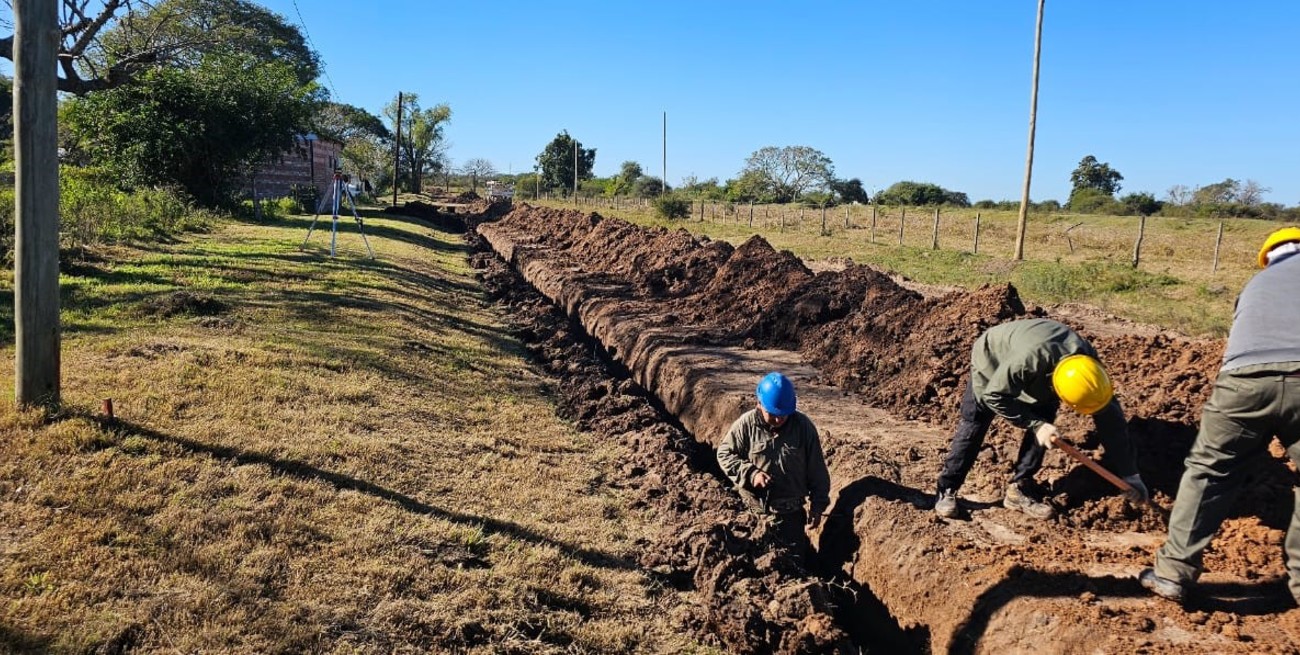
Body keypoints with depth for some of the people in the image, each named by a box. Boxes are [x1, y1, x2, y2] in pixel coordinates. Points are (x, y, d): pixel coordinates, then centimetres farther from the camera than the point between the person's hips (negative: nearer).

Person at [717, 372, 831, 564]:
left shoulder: (803, 426, -8)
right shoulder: (746, 424, -11)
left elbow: (816, 470, 0)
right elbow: (724, 454, -3)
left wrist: (818, 505, 3)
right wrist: (751, 473, -17)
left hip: (790, 512, 0)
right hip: (752, 511, 0)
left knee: (795, 560, 9)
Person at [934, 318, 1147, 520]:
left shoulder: (1087, 362, -30)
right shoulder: (1028, 359, -48)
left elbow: (1110, 417, -19)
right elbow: (994, 395, -32)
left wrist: (1129, 474, -15)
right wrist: (1036, 424, -35)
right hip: (991, 361, -5)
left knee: (1042, 425, -9)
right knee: (972, 427, -7)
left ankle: (1020, 490, 4)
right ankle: (947, 491, 3)